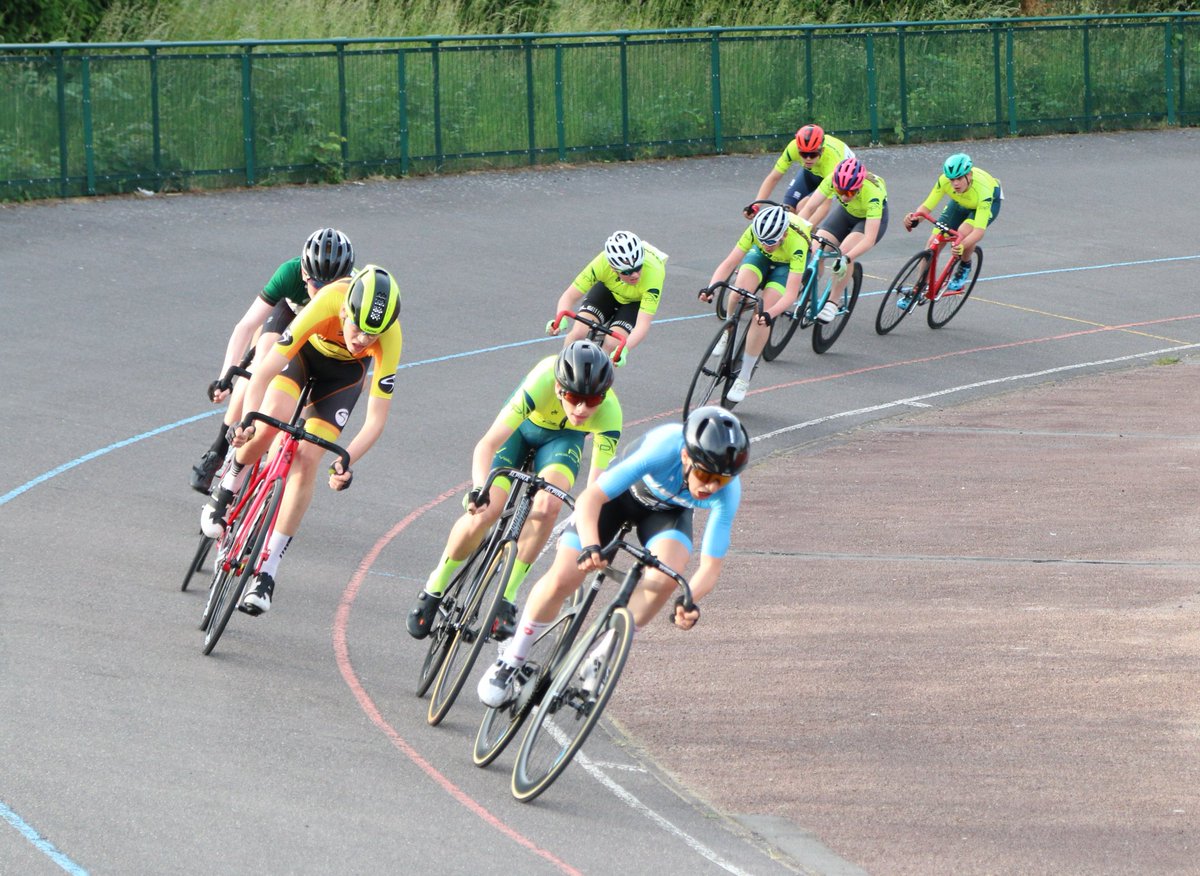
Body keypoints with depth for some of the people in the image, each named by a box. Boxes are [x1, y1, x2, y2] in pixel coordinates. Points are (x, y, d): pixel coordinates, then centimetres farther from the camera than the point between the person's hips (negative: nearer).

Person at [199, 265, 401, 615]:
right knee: (272, 422, -29)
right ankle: (226, 488, 2)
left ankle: (267, 570, -6)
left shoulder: (390, 338, -36)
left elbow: (376, 419, -30)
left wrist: (345, 462, -43)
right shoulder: (324, 307, -40)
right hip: (304, 352, -1)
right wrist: (247, 421, -52)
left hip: (345, 372, 1)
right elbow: (263, 373, -38)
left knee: (306, 461, -13)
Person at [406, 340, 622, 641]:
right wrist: (478, 491, -60)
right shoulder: (541, 383, -41)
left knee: (548, 505, -27)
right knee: (485, 511, -17)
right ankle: (434, 590, 8)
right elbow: (487, 445, -44)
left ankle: (507, 598, -11)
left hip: (564, 438, 1)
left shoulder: (609, 413, -35)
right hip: (522, 426, -1)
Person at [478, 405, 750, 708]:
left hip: (667, 510, 2)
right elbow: (590, 498, -40)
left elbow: (711, 566, -30)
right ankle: (511, 662, 12)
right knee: (562, 580, -13)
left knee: (664, 578, -29)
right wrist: (590, 546, -58)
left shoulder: (727, 492, -34)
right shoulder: (665, 449, -42)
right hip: (623, 492, -2)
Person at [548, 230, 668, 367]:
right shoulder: (602, 263, -37)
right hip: (608, 289, 2)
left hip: (637, 301, -2)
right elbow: (569, 296, -29)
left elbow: (643, 325, -45)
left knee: (611, 345, -24)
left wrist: (624, 349, -62)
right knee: (578, 333, -19)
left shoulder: (654, 273, -42)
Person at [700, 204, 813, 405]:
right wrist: (711, 287, -49)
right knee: (741, 289, -30)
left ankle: (743, 379, -5)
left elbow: (791, 294, -44)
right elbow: (729, 263, -32)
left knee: (762, 316, -19)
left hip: (788, 263, -2)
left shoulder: (797, 244, -42)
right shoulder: (756, 230, -35)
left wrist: (770, 314, -60)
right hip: (761, 257, 3)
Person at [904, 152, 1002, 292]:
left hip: (990, 202, -4)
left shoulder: (983, 189, -42)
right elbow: (926, 207, -26)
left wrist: (963, 246, -65)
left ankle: (964, 267, -2)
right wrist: (915, 218, -50)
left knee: (964, 231, -33)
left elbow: (979, 231, -45)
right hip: (960, 203, 4)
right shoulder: (944, 180, -33)